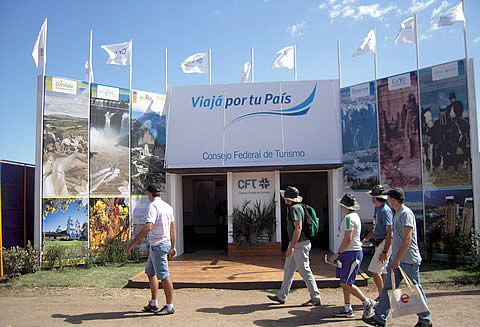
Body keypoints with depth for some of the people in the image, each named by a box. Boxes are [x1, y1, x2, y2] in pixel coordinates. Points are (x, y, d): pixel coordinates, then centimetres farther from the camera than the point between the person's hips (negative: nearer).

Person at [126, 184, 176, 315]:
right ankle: (153, 303, 25)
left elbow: (148, 227, -27)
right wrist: (173, 246, 21)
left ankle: (170, 306, 6)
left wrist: (132, 243, -25)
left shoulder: (153, 206, -15)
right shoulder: (167, 206, 13)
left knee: (164, 276, -2)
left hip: (158, 245, -10)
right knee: (150, 273, 18)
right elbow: (172, 228, 16)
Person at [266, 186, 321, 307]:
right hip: (296, 243, 11)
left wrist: (291, 247, -25)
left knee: (305, 271, -1)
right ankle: (281, 296, 22)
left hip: (299, 244, -11)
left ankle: (315, 298, 10)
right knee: (288, 270, 14)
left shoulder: (295, 208, -18)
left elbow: (298, 228, -24)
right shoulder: (295, 207, 14)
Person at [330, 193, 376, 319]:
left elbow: (348, 239, -23)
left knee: (346, 284, -5)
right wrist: (340, 254, 22)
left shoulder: (349, 218, -18)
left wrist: (337, 253, -16)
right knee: (345, 283, 12)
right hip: (349, 253, 10)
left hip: (351, 253, -10)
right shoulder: (355, 215, 15)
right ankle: (347, 309, 17)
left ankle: (367, 302, 8)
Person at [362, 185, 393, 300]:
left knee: (374, 270, -10)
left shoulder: (385, 210, -17)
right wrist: (366, 238, 16)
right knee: (382, 272, 12)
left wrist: (385, 251, -22)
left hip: (385, 243, -10)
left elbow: (389, 232, -20)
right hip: (379, 243, 10)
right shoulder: (377, 209, 14)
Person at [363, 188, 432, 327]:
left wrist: (397, 258, -25)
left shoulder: (406, 213, -16)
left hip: (408, 260, -10)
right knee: (388, 287, 10)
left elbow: (407, 238, -23)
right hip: (397, 259, 10)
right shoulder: (398, 213, 14)